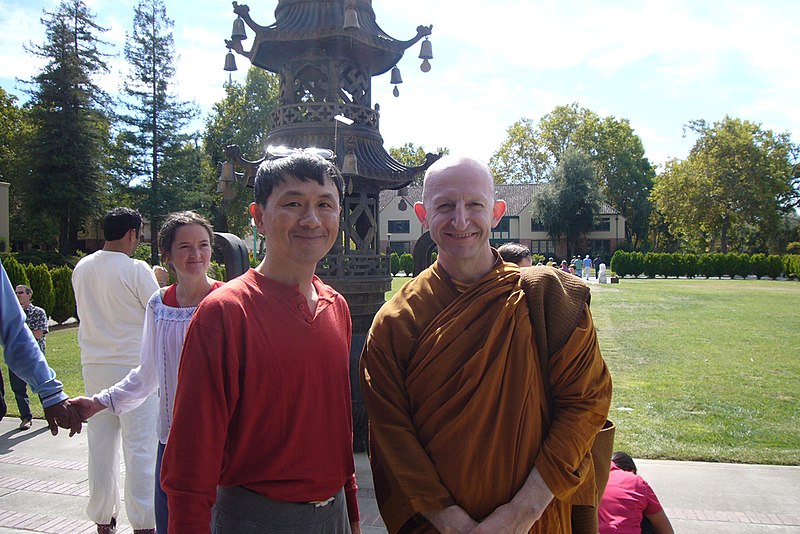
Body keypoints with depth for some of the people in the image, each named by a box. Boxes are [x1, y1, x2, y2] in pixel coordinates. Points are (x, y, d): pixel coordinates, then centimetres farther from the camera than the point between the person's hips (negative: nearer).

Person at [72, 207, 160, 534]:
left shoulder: (80, 269, 6)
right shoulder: (136, 269, -13)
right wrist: (158, 282, 9)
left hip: (94, 366, 6)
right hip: (132, 366, -6)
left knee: (100, 443, 14)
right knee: (139, 447, 0)